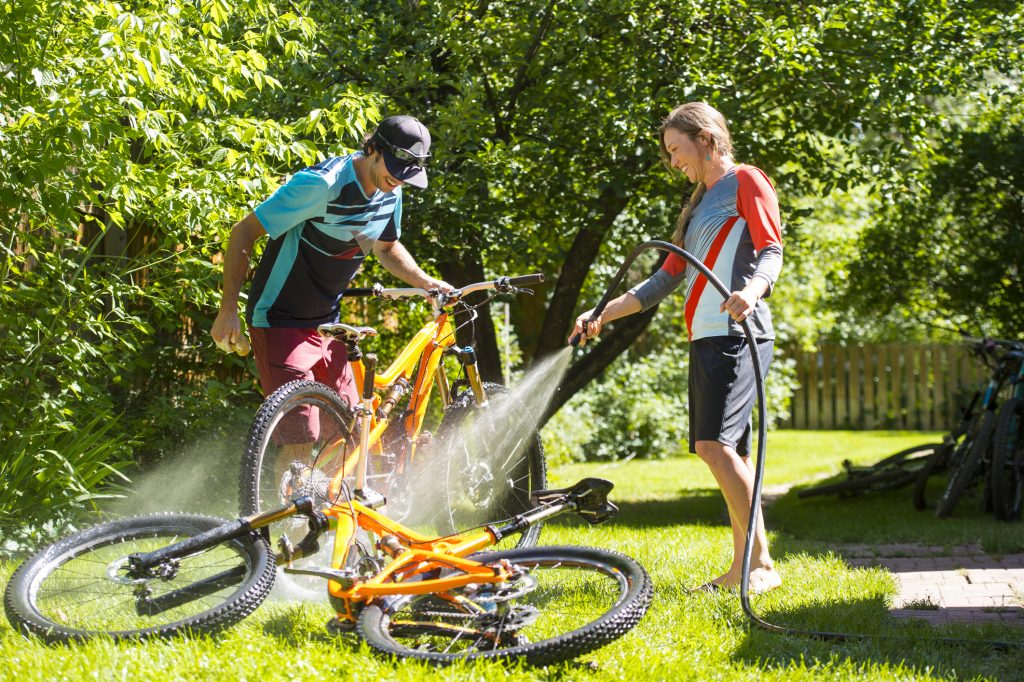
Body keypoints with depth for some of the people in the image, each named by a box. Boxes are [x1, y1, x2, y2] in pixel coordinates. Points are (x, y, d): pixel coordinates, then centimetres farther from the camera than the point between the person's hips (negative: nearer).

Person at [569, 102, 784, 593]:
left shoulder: (746, 182, 2)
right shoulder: (699, 205, 28)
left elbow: (772, 250, -10)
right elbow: (665, 281, 26)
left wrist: (753, 289, -32)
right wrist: (602, 314, 20)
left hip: (736, 333, -9)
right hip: (705, 338, 9)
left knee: (715, 444, -19)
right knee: (730, 454, 5)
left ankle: (761, 563, -16)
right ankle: (740, 567, 4)